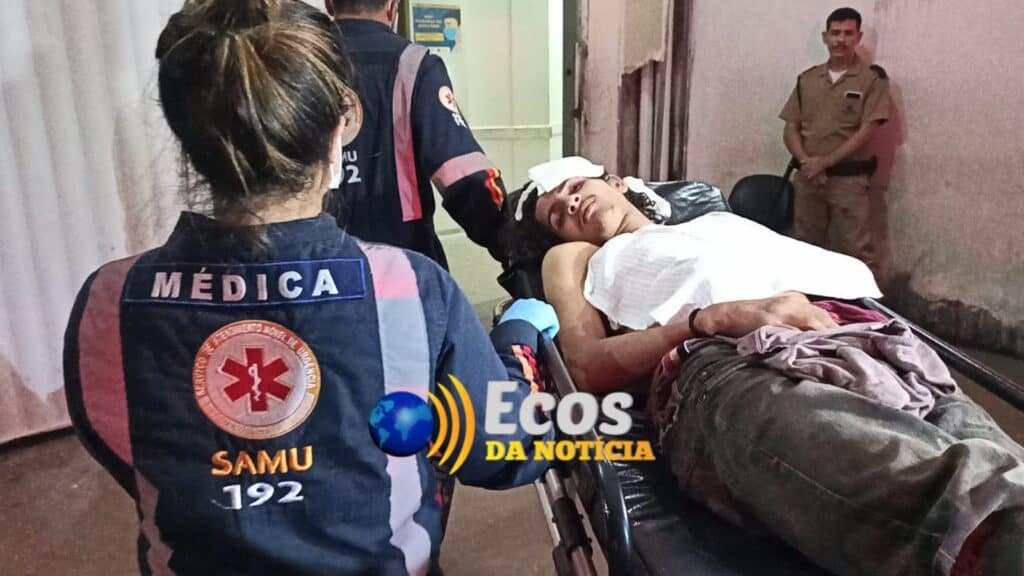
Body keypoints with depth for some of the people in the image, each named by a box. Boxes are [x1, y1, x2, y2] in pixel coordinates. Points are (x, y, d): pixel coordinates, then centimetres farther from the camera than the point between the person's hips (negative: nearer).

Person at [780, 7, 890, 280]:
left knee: (858, 252, -7)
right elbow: (791, 129, 9)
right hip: (808, 177, 4)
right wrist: (806, 162, -9)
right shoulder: (807, 79, 11)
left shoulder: (873, 78, -1)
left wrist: (824, 162, -14)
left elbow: (866, 131, -8)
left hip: (849, 178, -4)